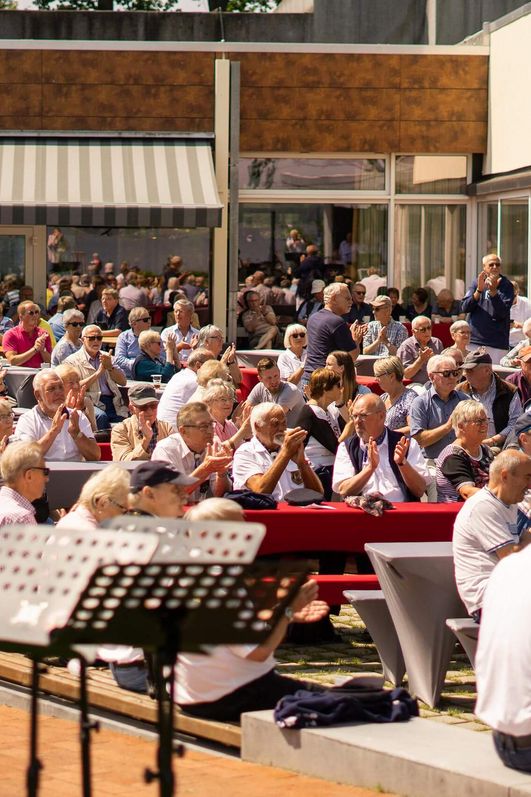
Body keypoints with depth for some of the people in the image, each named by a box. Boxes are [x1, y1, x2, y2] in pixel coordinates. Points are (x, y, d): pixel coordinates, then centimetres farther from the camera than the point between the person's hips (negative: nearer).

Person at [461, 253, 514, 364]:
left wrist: (493, 291, -23)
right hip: (474, 339, 3)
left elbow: (502, 313, -12)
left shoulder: (506, 286, 0)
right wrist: (479, 290, -15)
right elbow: (464, 308, -2)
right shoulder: (476, 283, 9)